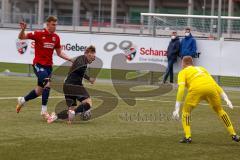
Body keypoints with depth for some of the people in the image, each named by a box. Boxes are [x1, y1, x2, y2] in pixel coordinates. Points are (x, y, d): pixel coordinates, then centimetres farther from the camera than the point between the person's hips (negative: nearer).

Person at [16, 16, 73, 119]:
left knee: (40, 90, 12)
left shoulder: (56, 37, 5)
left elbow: (59, 53, 15)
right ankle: (44, 110, -15)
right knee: (47, 83, -24)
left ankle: (22, 100, 37)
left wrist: (70, 59, 2)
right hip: (38, 64, -6)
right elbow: (21, 37, -9)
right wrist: (23, 30, -29)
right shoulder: (39, 34, -10)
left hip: (48, 66, 6)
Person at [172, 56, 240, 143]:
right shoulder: (201, 69, 35)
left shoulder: (183, 72, 22)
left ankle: (188, 137, 4)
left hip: (196, 89, -4)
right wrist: (227, 100, 27)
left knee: (186, 111, 18)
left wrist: (177, 109, 3)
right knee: (219, 110, 25)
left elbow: (181, 90, 6)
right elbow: (215, 85, 29)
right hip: (211, 88, 4)